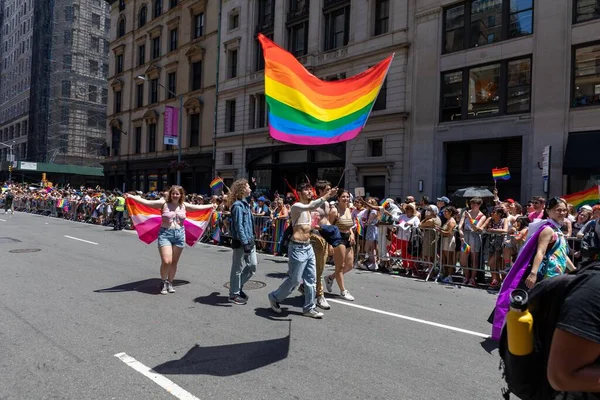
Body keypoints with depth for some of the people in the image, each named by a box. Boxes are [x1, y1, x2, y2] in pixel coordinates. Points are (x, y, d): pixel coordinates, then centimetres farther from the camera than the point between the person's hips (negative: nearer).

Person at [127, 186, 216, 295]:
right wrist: (131, 196, -11)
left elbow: (198, 207, 20)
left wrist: (211, 206, 26)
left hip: (179, 234, 3)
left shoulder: (184, 205, 8)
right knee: (166, 261, -12)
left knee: (174, 262, 8)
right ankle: (164, 283, 13)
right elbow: (147, 202, -6)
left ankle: (170, 283, 26)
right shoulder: (164, 203, -2)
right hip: (165, 234, -3)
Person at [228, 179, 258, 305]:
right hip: (241, 242, -9)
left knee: (253, 266, 13)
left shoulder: (245, 204, 13)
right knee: (237, 268, 3)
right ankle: (234, 294, 16)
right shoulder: (238, 205, -16)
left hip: (249, 241, 9)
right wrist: (245, 243, -23)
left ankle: (238, 286, 30)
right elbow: (239, 227, -21)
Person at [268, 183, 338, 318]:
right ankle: (274, 297, 23)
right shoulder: (296, 206, -14)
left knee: (310, 279, 9)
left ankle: (309, 308, 19)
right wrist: (328, 195, -34)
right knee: (294, 280, 1)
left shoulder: (308, 206, 13)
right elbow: (312, 207, -34)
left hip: (308, 247, 9)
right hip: (298, 248, -8)